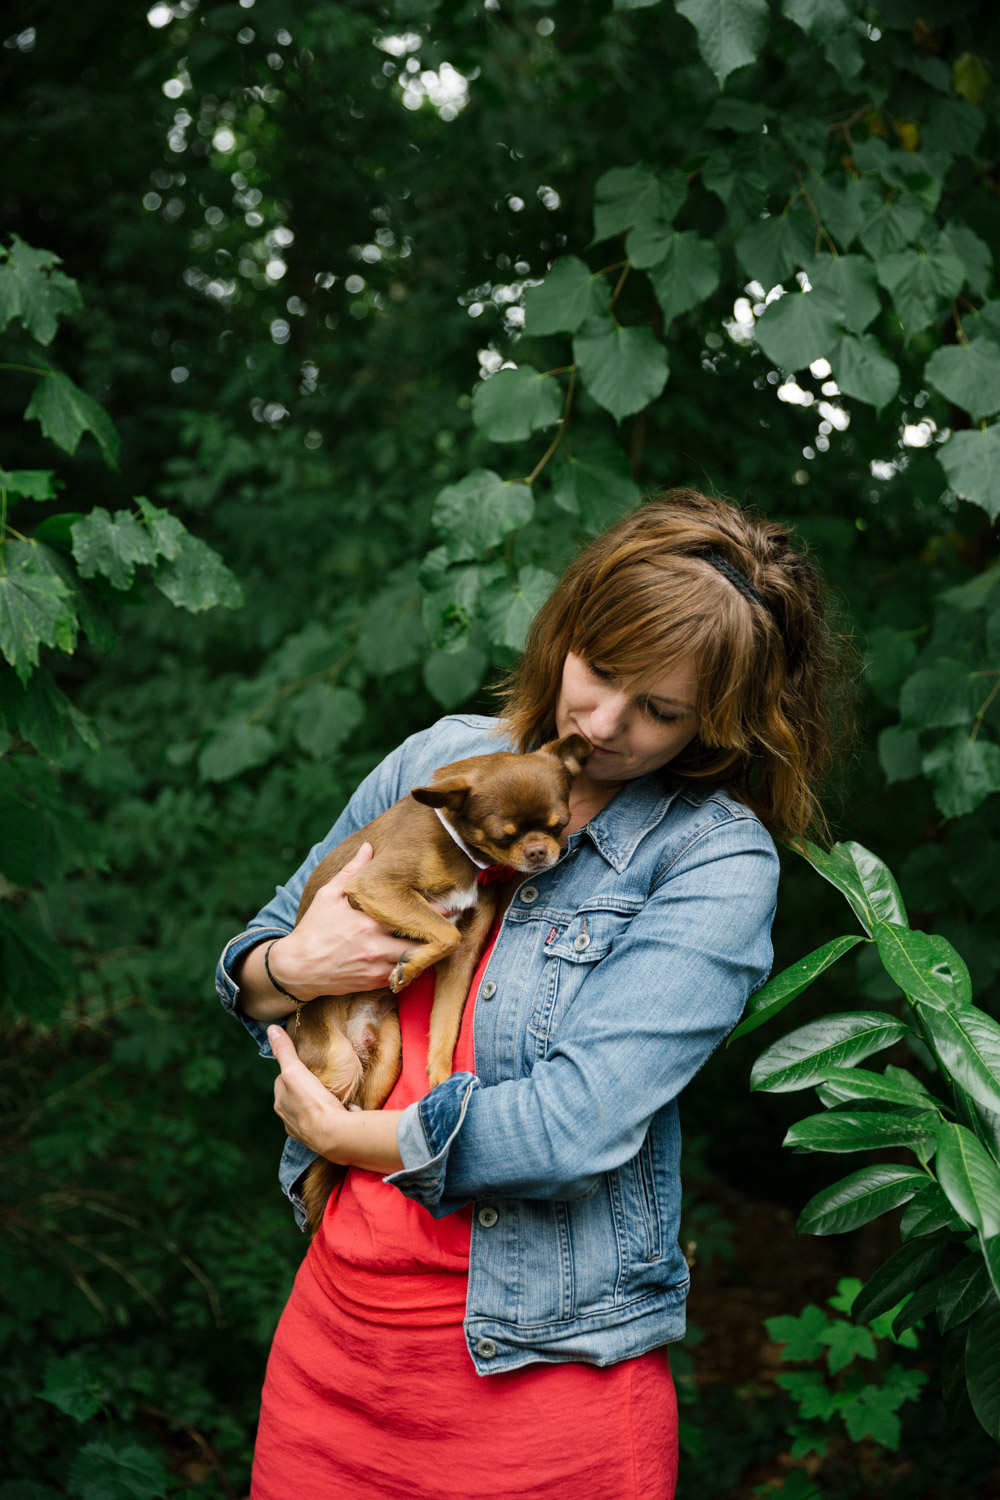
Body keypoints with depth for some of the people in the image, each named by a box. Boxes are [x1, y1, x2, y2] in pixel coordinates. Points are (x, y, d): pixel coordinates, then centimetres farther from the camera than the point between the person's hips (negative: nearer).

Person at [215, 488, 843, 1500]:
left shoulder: (717, 860, -13)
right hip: (333, 1310, 5)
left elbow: (579, 1125, -22)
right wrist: (288, 969, -10)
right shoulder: (443, 757, 4)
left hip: (543, 1364, -4)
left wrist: (344, 1132, -10)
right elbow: (254, 957, 14)